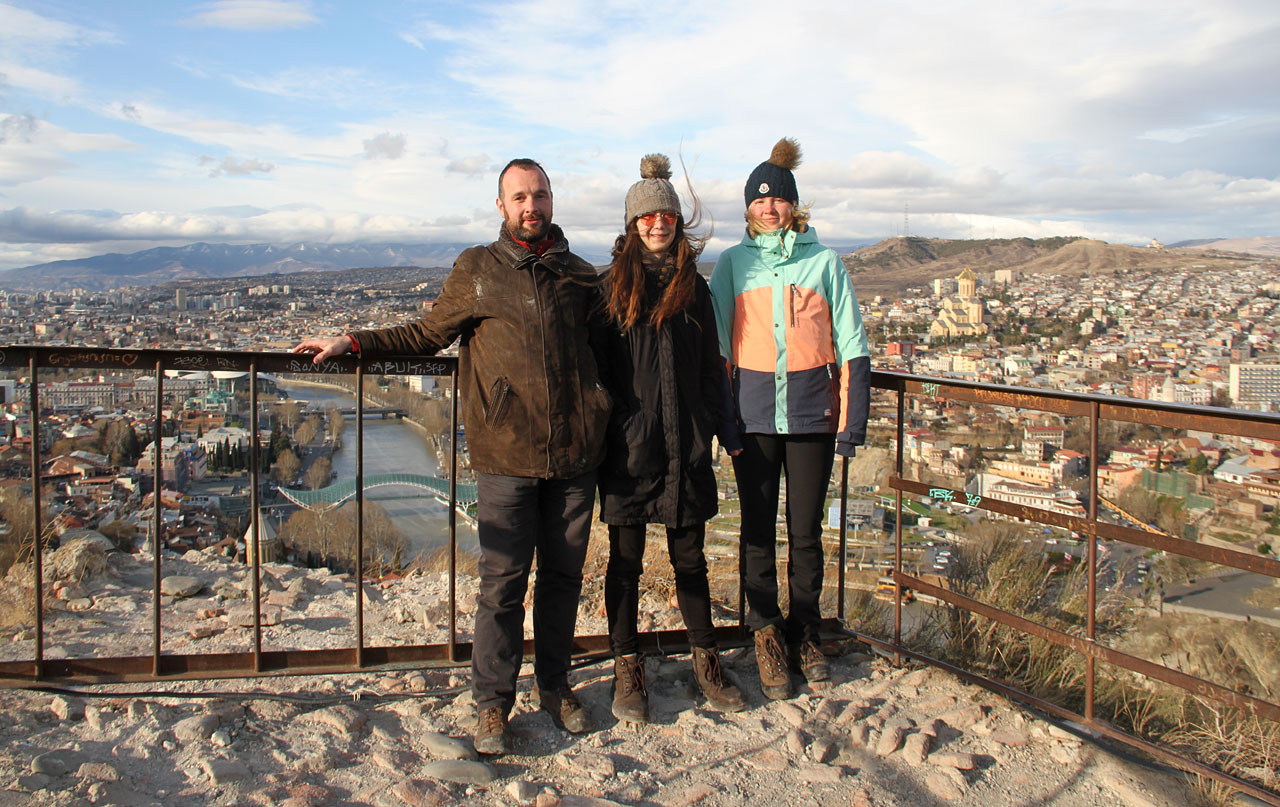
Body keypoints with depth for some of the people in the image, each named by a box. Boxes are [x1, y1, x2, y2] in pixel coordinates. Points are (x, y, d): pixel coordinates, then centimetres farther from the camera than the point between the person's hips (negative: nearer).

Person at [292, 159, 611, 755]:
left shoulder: (580, 276, 13)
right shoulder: (475, 270, 8)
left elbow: (605, 348, 24)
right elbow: (428, 334, 15)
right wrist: (352, 342, 10)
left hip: (574, 456, 3)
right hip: (506, 457, -2)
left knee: (563, 574, 11)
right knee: (503, 581, 0)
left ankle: (554, 685, 28)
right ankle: (492, 702, 15)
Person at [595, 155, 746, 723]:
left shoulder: (694, 288, 9)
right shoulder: (613, 286, 2)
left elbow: (710, 367, 11)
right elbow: (594, 363, 2)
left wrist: (706, 429, 5)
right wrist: (604, 426, -5)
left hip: (685, 446, 2)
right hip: (626, 446, -2)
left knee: (690, 558, 11)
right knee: (625, 559, 6)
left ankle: (705, 660, 26)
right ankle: (627, 668, 19)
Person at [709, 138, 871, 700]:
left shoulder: (824, 262, 5)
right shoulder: (732, 263, 6)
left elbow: (851, 346, 4)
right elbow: (717, 346, 4)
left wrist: (851, 422, -2)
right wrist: (724, 419, -4)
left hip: (812, 412, 0)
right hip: (754, 414, 0)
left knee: (806, 531, 8)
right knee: (758, 530, 6)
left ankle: (805, 632, 26)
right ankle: (766, 634, 22)